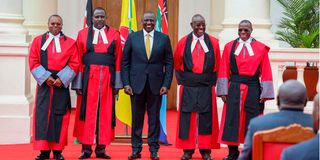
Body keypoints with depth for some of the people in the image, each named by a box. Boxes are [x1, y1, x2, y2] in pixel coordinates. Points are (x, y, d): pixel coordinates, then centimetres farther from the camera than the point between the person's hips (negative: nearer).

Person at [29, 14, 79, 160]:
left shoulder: (70, 43, 7)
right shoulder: (38, 41, 8)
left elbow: (74, 64, 1)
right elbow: (33, 62, 2)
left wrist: (61, 78, -11)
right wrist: (45, 77, -10)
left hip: (61, 83, 0)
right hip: (44, 82, 1)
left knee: (59, 115, -1)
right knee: (42, 115, -4)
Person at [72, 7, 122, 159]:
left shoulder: (114, 34, 7)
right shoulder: (83, 34, 6)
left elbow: (118, 60, 5)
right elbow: (78, 59, 2)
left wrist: (117, 83, -2)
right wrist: (78, 83, -5)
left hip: (107, 78, 1)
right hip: (88, 77, -1)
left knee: (105, 112, 2)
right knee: (87, 111, -1)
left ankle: (101, 148, 8)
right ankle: (86, 148, 3)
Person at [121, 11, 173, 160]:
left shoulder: (164, 38, 4)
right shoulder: (132, 37, 4)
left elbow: (169, 63, 4)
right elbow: (125, 62, 4)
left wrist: (166, 84, -4)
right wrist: (126, 83, -4)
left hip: (156, 85, 0)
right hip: (137, 84, 0)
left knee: (154, 118, 4)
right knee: (137, 118, 4)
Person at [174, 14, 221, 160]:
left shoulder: (213, 42, 3)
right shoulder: (183, 42, 3)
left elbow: (217, 66, 9)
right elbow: (177, 65, 11)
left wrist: (212, 81, 4)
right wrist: (182, 80, 5)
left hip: (206, 86, 0)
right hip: (188, 86, 0)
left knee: (206, 117, 1)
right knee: (187, 116, 1)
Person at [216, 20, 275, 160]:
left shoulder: (260, 48, 2)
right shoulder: (230, 47, 4)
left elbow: (266, 73, 1)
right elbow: (223, 71, 2)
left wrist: (265, 93, -5)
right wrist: (223, 91, -5)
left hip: (253, 88, -1)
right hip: (234, 88, 1)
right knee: (232, 120, 1)